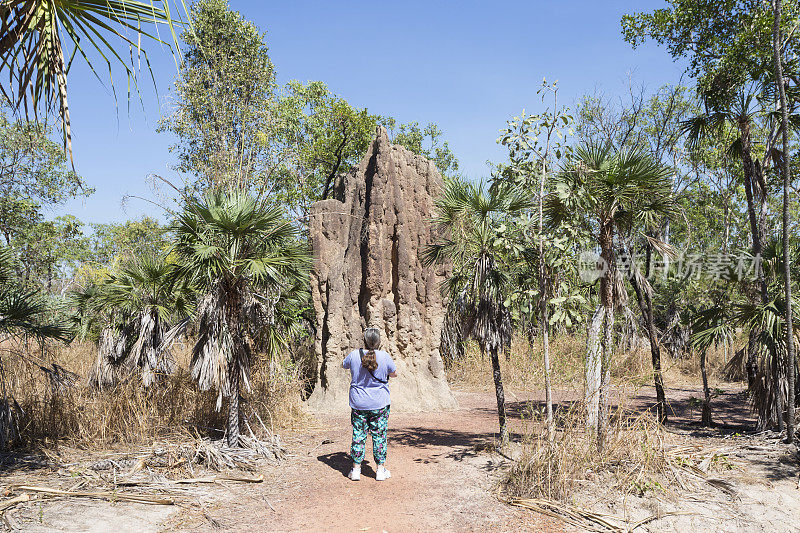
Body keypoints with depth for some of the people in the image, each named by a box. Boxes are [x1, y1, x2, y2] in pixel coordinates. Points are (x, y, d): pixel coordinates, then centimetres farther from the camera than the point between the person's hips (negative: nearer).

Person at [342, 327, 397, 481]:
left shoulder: (354, 355, -9)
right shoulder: (385, 356, -12)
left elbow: (344, 365, 13)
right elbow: (395, 374, 4)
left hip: (358, 404, 1)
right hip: (379, 404, -1)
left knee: (358, 435, 9)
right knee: (379, 435, 8)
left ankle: (356, 470, 15)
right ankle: (381, 470, 14)